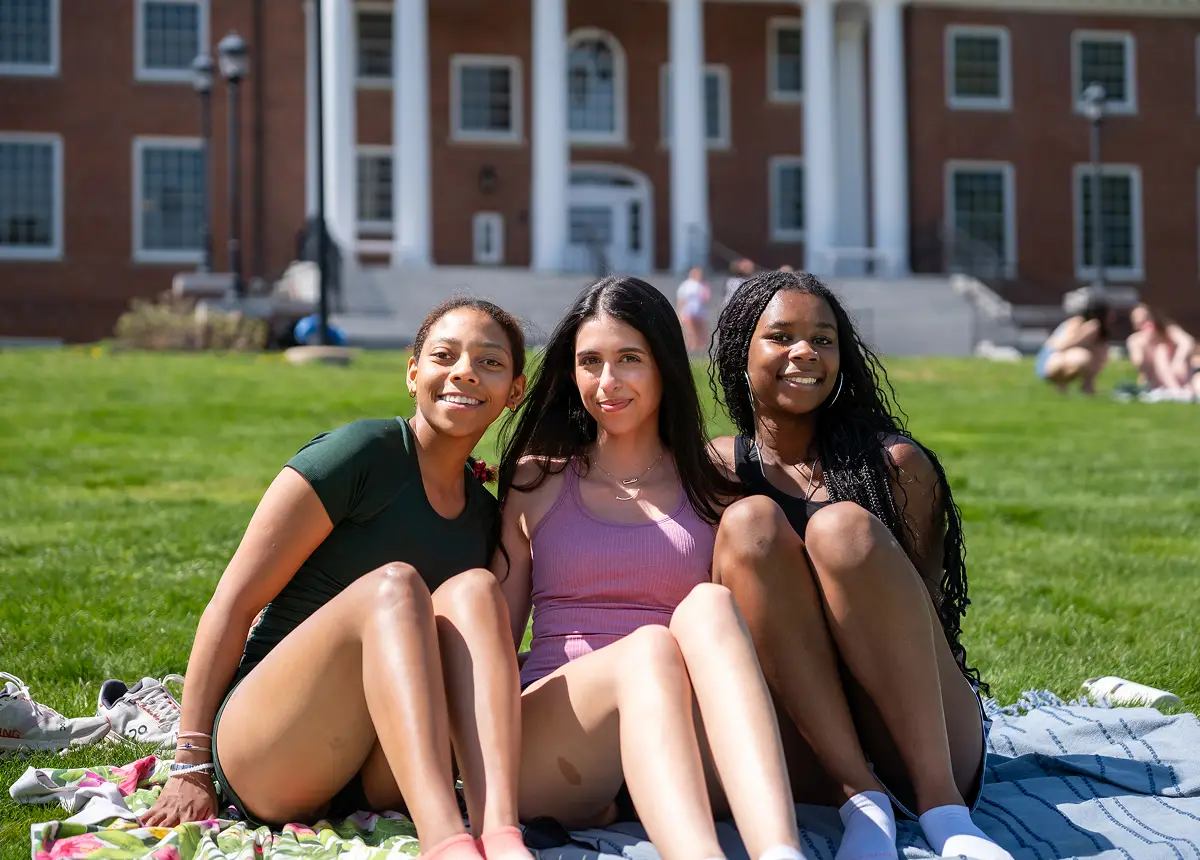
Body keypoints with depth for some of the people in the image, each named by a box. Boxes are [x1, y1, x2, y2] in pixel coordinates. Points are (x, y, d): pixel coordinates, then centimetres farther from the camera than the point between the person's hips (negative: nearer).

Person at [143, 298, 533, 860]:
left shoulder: (485, 514, 14)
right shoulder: (360, 454, -4)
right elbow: (234, 604, -6)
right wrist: (192, 765, -10)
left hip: (376, 782, 5)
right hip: (262, 760, -5)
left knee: (472, 590, -19)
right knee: (393, 584, -29)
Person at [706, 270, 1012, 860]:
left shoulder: (895, 463, 6)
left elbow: (924, 608, 4)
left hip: (931, 741, 0)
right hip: (803, 761, 1)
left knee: (844, 526, -23)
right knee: (750, 524, -19)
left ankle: (942, 804, -30)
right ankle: (860, 797, -29)